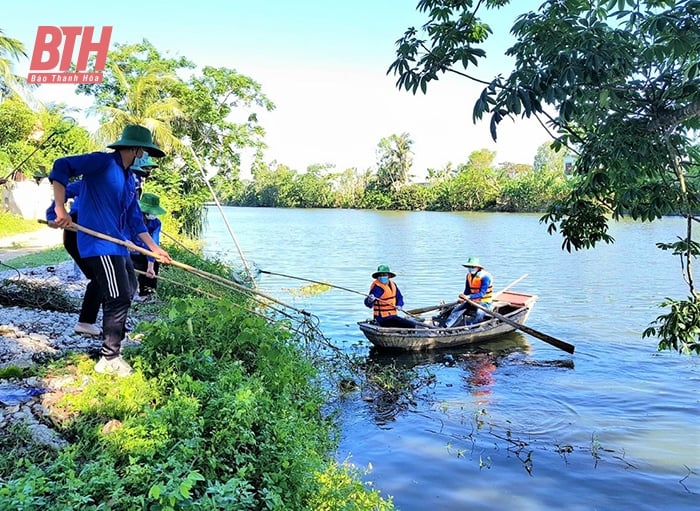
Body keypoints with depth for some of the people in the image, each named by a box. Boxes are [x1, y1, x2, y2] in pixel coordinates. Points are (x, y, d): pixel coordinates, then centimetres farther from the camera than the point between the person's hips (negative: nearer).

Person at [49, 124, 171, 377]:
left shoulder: (129, 178, 16)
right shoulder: (102, 162, -10)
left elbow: (135, 218, 19)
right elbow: (61, 167, -18)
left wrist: (154, 248, 18)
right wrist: (60, 208, -25)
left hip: (118, 244, 10)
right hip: (100, 244, -10)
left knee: (128, 290, 21)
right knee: (119, 297, -10)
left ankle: (113, 339, 39)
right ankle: (109, 358, 2)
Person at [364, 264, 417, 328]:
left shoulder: (392, 284, 7)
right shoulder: (377, 287, -18)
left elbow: (399, 296, 20)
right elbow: (368, 304, -30)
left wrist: (399, 305, 0)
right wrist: (370, 300, -53)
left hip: (392, 315, 9)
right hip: (384, 318, -9)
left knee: (413, 324, 19)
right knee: (411, 325, -16)